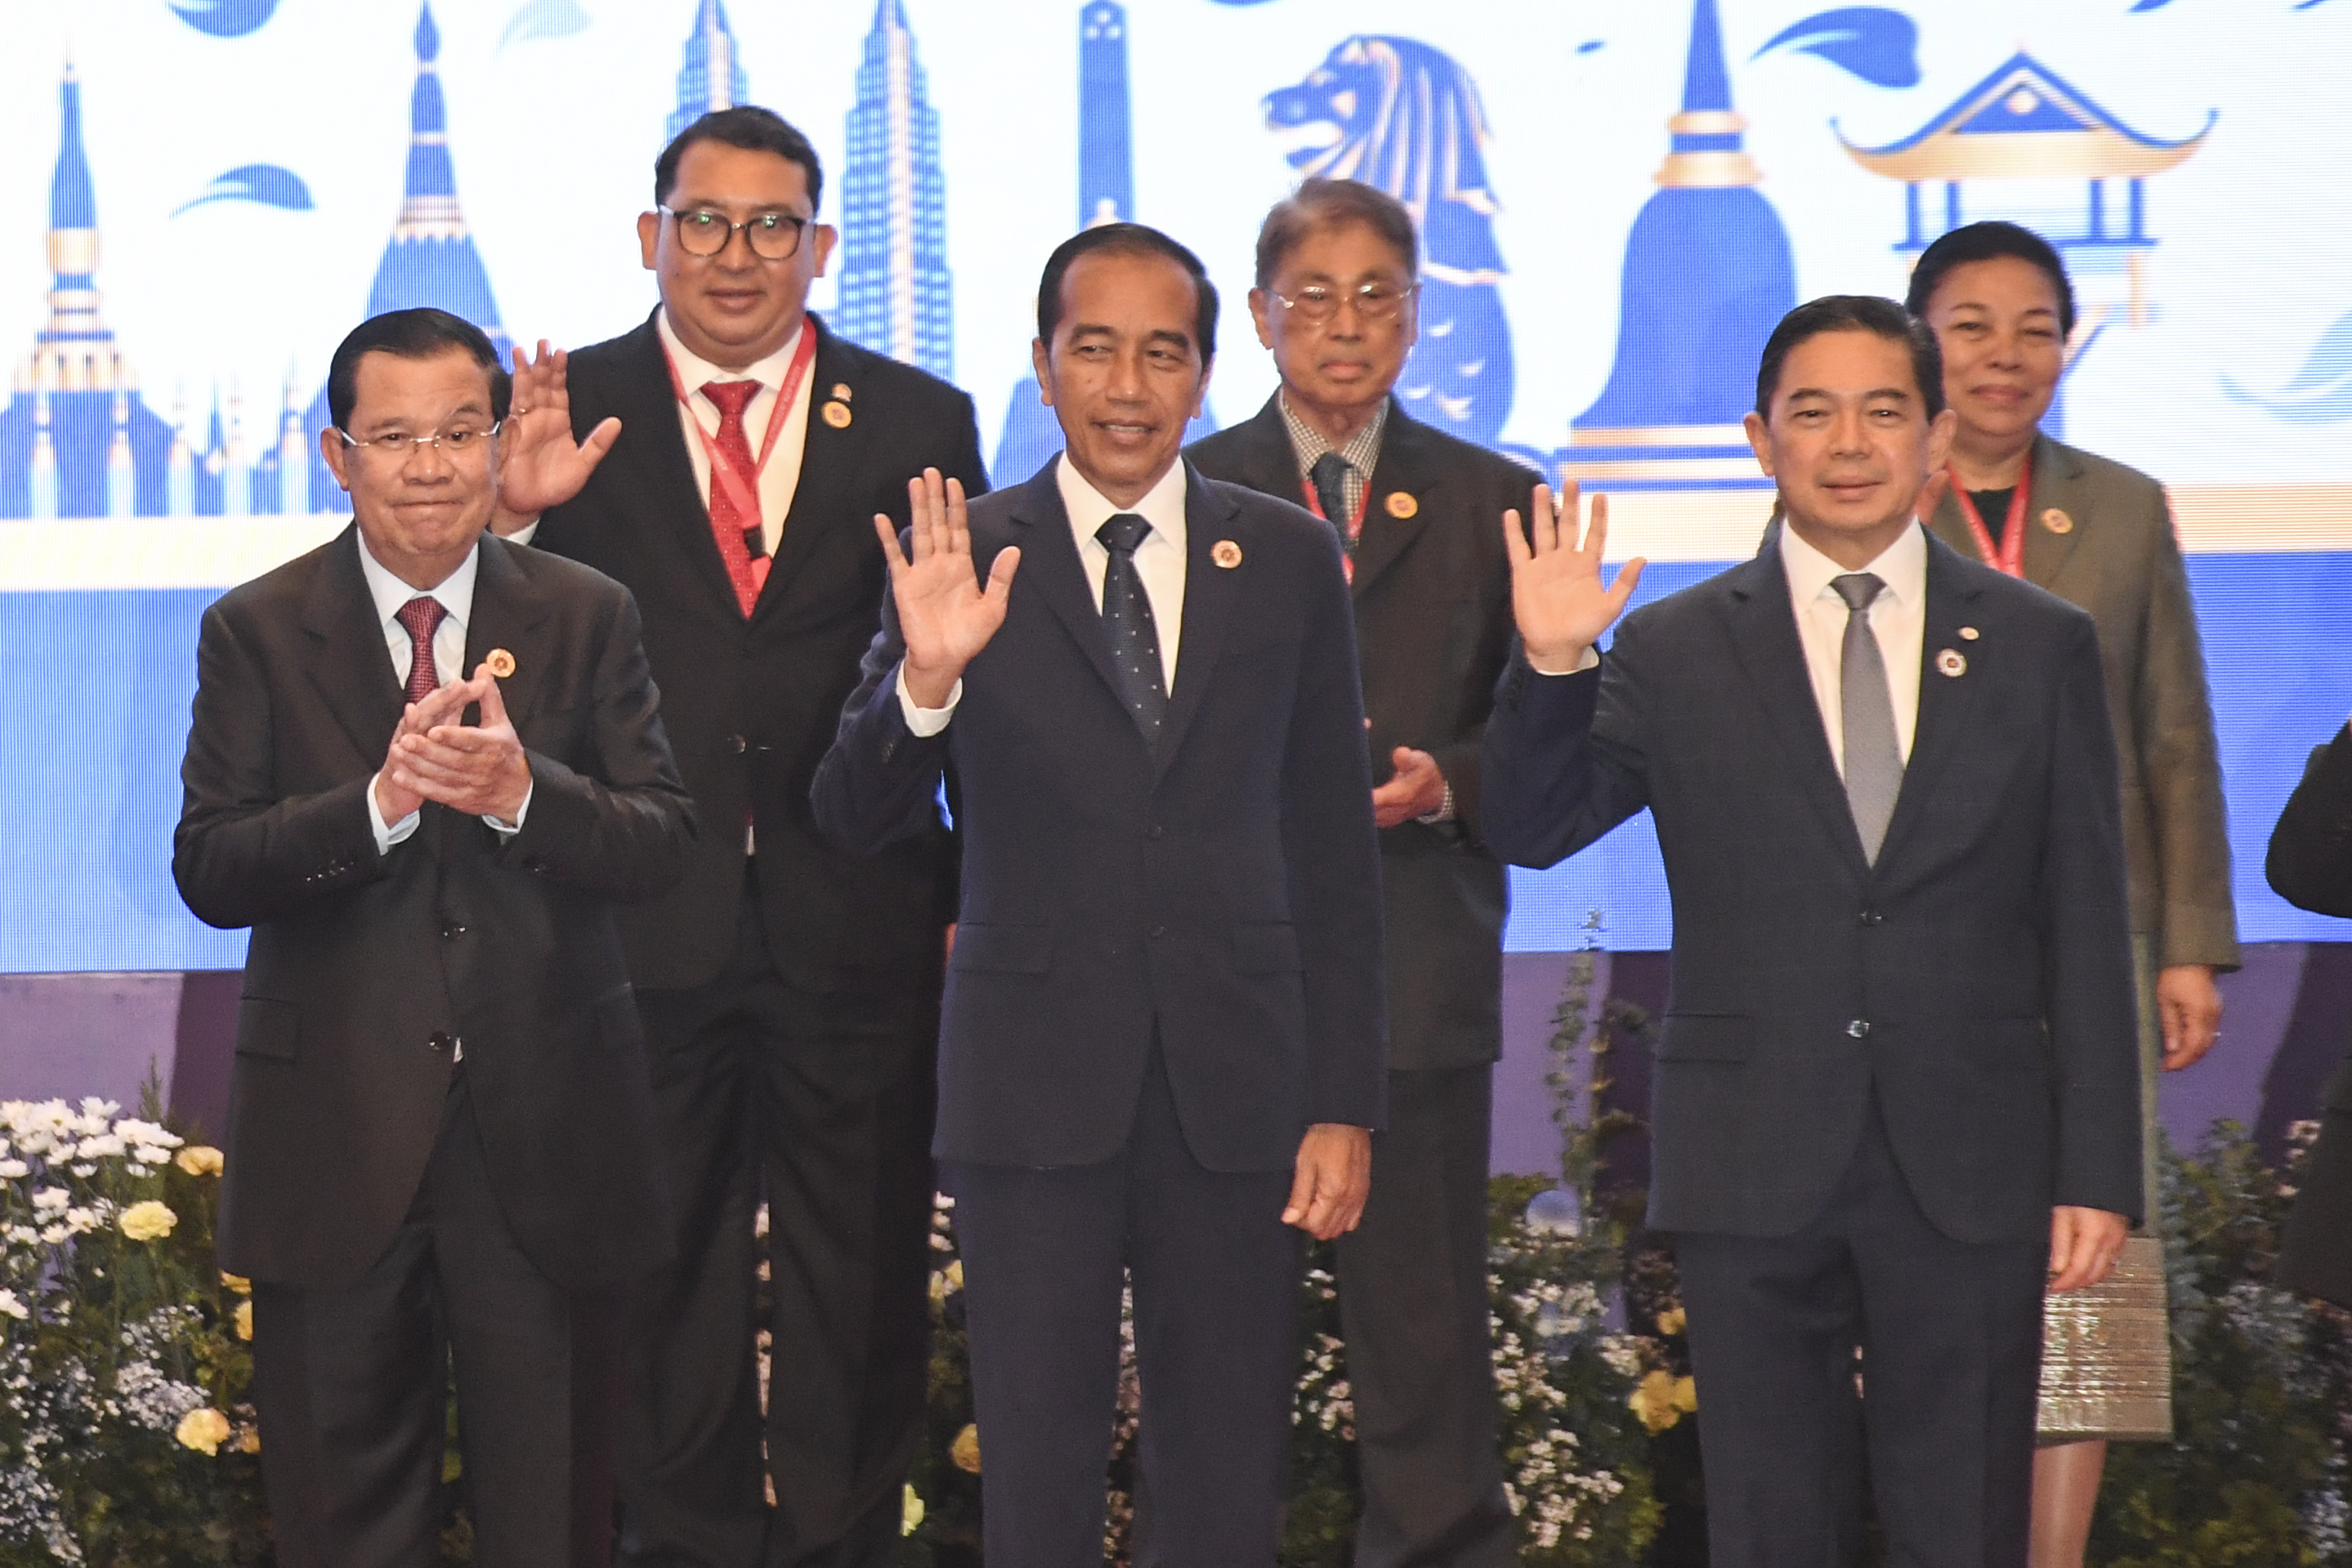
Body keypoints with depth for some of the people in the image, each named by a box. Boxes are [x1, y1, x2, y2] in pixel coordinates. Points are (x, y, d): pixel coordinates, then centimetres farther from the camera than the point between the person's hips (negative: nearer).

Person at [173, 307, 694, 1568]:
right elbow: (208, 871, -9)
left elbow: (660, 848, -5)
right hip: (335, 1124, 0)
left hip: (542, 1129, 1)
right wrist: (378, 800, -24)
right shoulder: (255, 633, 1)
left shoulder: (589, 618, 3)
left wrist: (521, 790, -24)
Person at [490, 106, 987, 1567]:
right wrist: (515, 516, -24)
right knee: (664, 1270, 12)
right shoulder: (572, 411, 1)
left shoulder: (917, 422, 3)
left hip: (858, 925, 0)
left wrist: (979, 903, 0)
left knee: (861, 1278, 10)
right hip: (650, 922, 0)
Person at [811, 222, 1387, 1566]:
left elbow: (1335, 851, 8)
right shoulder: (968, 561, 1)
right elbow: (860, 823, -4)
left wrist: (1345, 1102, 3)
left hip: (1236, 1087, 1)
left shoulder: (1289, 561, 6)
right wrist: (923, 680, -24)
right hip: (1034, 1088, -1)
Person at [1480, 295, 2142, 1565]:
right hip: (1752, 1168, 0)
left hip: (1970, 1172, 0)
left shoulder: (2040, 649, 6)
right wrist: (1551, 665, -14)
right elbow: (1530, 832, 3)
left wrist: (2098, 1170, 1)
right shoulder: (1675, 652, 5)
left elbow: (2085, 928, 5)